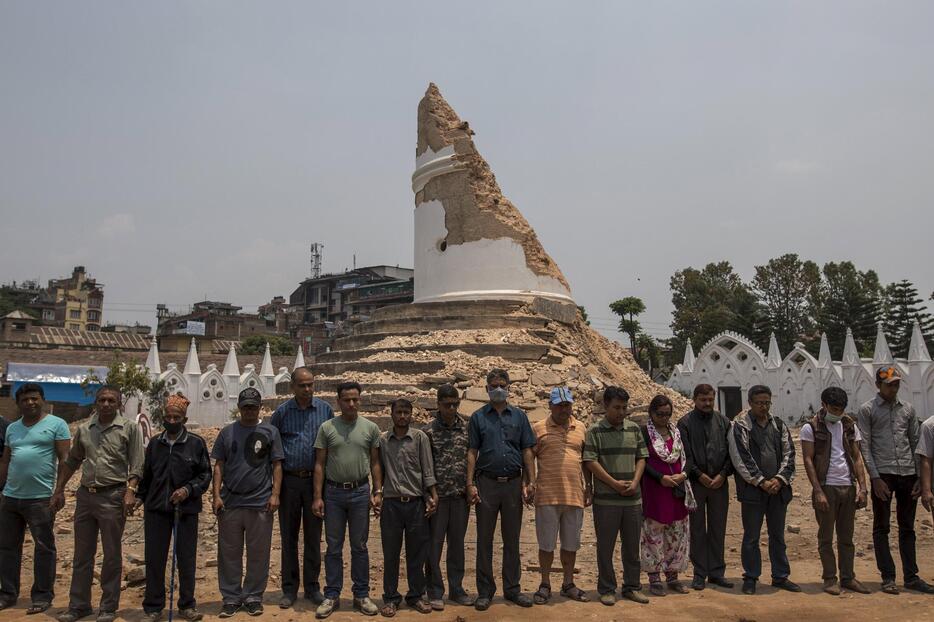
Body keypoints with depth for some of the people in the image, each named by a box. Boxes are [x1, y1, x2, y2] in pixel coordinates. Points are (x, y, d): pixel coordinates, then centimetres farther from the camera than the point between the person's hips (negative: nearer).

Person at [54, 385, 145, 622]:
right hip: (85, 495, 4)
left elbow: (136, 465, -7)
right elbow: (72, 461, 19)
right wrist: (59, 490, 18)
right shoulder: (84, 429, 9)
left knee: (112, 555, 4)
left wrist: (130, 490, -18)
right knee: (82, 554, 12)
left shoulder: (129, 428, -4)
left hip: (113, 496, -4)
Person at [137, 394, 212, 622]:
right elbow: (146, 474, 16)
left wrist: (188, 490, -13)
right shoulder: (155, 443, 8)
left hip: (186, 509, -2)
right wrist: (140, 496, 5)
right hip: (156, 509, 2)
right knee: (154, 558, 6)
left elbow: (205, 475, 1)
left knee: (186, 558, 5)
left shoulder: (196, 443, -2)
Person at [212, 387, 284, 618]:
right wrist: (216, 495, 0)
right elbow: (219, 466, 9)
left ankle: (253, 597, 17)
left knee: (258, 554, 5)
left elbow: (277, 465, 2)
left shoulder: (270, 432, 3)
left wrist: (275, 494, -6)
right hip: (230, 503, 2)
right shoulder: (227, 432, 8)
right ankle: (231, 598, 18)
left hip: (260, 504, -1)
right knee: (229, 553, 7)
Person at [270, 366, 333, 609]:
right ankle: (289, 589, 19)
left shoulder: (325, 410, 1)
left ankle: (312, 587, 20)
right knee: (289, 536, 8)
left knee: (314, 536, 8)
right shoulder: (282, 412, 0)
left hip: (316, 480, 0)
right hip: (289, 480, 0)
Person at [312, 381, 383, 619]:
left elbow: (375, 463, 5)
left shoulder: (370, 428, 1)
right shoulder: (326, 428, -1)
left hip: (360, 492, 0)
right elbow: (320, 464, 0)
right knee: (334, 547, 8)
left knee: (359, 546, 9)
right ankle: (332, 596, 18)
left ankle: (361, 595, 19)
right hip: (333, 492, 0)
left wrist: (377, 492, -2)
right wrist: (317, 497, -4)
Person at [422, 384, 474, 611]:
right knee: (435, 545, 4)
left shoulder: (467, 427, 4)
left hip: (461, 496, 3)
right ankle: (435, 592, 14)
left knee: (457, 544, 12)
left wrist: (470, 489, 5)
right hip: (438, 496, -3)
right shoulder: (429, 430, -5)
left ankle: (456, 589, 22)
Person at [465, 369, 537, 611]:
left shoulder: (519, 416, 8)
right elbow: (472, 452, 1)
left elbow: (527, 451, 7)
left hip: (514, 483, 2)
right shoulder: (478, 417, 4)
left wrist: (531, 482, 0)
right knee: (484, 539, 4)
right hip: (487, 483, -1)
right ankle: (485, 591, 14)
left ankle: (512, 588, 20)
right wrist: (470, 484, -7)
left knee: (512, 539, 9)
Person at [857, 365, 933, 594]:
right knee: (882, 528, 3)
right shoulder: (867, 410, 0)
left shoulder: (908, 409, 12)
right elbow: (864, 447, -4)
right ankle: (888, 577, 10)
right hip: (883, 474, -4)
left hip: (908, 474, 4)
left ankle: (911, 576, 18)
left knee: (907, 528, 11)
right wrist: (875, 478, -12)